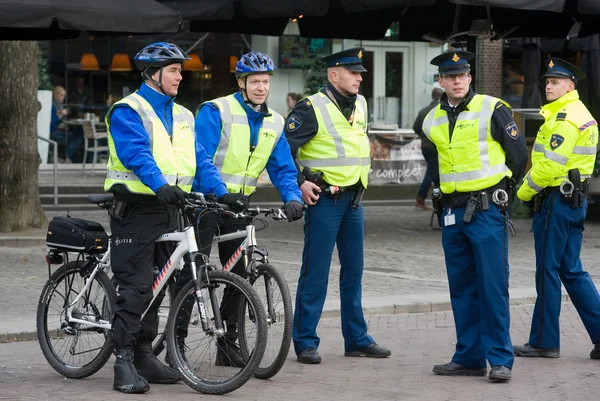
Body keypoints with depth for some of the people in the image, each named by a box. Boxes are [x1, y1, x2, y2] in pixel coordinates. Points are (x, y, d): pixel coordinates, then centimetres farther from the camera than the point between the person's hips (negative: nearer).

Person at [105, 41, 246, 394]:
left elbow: (200, 159, 9)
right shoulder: (128, 111, -7)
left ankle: (144, 355, 20)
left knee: (156, 286, 12)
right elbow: (137, 153, -22)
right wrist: (160, 185, -38)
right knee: (136, 287, -9)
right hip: (136, 209, -7)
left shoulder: (183, 116, 17)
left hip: (168, 208, 7)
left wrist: (221, 192, -7)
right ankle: (124, 362, -6)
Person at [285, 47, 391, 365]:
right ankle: (305, 341, 3)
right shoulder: (311, 108, -12)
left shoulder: (360, 105, 11)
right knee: (315, 273, -4)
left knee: (353, 271, 12)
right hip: (324, 199, -7)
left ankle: (357, 339, 19)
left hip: (353, 199, 7)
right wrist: (299, 183, -16)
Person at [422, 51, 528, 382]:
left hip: (488, 209, -6)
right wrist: (441, 188, 15)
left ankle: (500, 360, -3)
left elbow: (519, 154, 1)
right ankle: (469, 358, 15)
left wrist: (500, 188, 9)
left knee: (493, 287, -7)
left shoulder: (492, 110, -6)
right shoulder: (433, 121, 10)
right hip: (453, 213, 6)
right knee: (462, 288, 9)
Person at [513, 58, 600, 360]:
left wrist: (525, 191, -7)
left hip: (555, 200, -10)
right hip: (576, 199, 10)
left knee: (548, 271, -1)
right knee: (571, 271, 12)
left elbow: (551, 166, -22)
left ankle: (544, 342, 6)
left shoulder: (564, 119, -16)